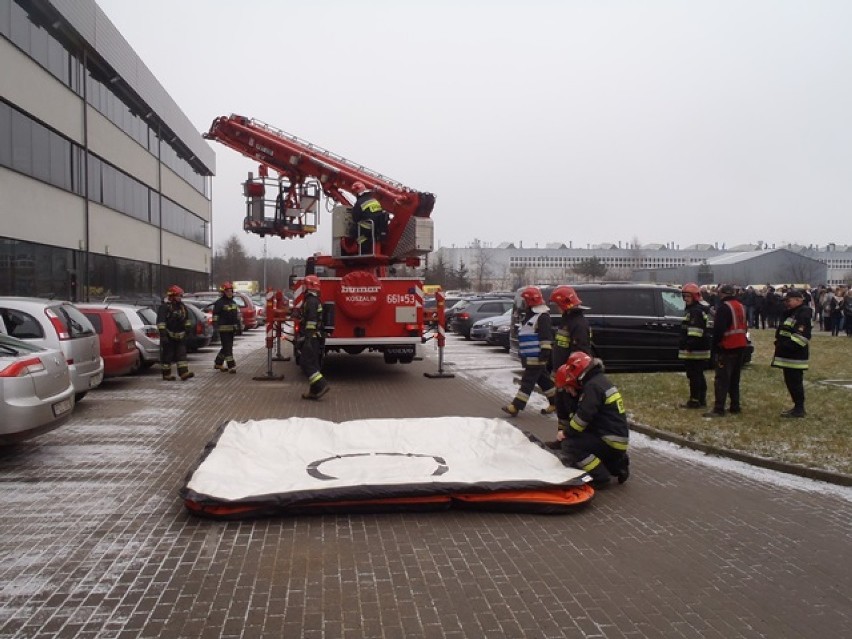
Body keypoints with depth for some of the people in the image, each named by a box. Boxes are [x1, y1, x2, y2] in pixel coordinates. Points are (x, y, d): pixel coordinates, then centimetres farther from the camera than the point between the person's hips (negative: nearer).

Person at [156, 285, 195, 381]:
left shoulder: (182, 306, 11)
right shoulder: (164, 307, -12)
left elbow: (188, 318, 24)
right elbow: (161, 322, -20)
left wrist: (188, 327, 18)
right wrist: (163, 334, -27)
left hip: (180, 336, 7)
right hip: (169, 336, -6)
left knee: (181, 354, 0)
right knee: (167, 355, 1)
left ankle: (184, 373, -4)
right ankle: (166, 374, 9)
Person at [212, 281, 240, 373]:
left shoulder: (233, 303, 17)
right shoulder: (219, 303, -7)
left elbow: (237, 315, 23)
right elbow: (215, 315, -12)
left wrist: (239, 326, 21)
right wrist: (215, 325, -19)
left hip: (232, 328, 8)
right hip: (224, 328, -8)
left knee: (227, 347, 15)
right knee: (227, 348, -8)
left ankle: (218, 363, 30)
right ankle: (231, 366, -8)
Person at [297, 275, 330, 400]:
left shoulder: (311, 301, -15)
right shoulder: (315, 300, 18)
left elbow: (311, 320, -22)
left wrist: (307, 339, -25)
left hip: (311, 338, -10)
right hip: (314, 339, 10)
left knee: (306, 363, -10)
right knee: (312, 364, 11)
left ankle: (322, 385, -14)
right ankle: (314, 391, 12)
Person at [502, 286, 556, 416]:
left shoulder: (542, 316, -16)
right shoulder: (529, 315, 17)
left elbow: (546, 336, -21)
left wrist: (545, 351, -24)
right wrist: (522, 353, 28)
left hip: (537, 357, -10)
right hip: (530, 357, 10)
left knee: (528, 381, -8)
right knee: (544, 379, 16)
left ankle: (516, 406, -9)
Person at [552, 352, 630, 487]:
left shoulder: (593, 386, -16)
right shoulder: (598, 381, 14)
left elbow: (583, 416, -21)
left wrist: (566, 432, -11)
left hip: (611, 442, -10)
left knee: (569, 445, -18)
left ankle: (601, 477, -11)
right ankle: (617, 464, 19)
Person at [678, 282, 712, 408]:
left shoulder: (696, 310, -15)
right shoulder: (702, 308, 20)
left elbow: (695, 331, -24)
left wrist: (690, 345, -27)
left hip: (694, 350, -11)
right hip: (701, 349, 11)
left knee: (694, 375, -7)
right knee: (699, 375, 16)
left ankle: (694, 400, -4)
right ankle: (702, 399, 23)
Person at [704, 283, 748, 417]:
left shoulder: (724, 307, -13)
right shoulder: (740, 307, 15)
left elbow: (718, 329, -19)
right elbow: (743, 327, 20)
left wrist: (715, 345, -9)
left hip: (727, 348, -9)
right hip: (740, 346, 9)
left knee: (722, 379, -10)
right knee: (734, 379, 17)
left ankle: (718, 409, -14)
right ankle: (735, 406, 20)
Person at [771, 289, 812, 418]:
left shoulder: (804, 314, -15)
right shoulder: (791, 313, 17)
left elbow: (801, 335, -25)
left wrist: (787, 346, -24)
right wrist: (780, 344, 13)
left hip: (795, 355, -10)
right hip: (788, 355, 10)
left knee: (795, 382, -4)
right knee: (790, 381, 15)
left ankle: (799, 409, 3)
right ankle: (798, 407, 24)